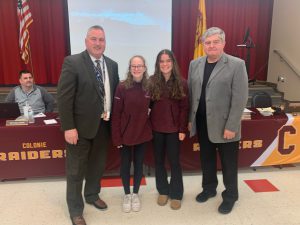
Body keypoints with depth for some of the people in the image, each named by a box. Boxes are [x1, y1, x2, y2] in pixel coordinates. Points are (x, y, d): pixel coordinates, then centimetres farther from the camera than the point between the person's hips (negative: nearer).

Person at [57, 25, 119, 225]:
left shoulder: (112, 65, 6)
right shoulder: (72, 62, -11)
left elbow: (115, 94, 9)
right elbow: (64, 97, -14)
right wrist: (68, 127, -18)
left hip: (104, 125, 5)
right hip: (81, 126, -5)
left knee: (98, 165, 20)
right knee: (76, 170, 10)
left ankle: (92, 195, 44)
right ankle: (75, 209, 29)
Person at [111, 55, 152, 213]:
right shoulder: (122, 87, -10)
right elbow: (116, 114, -10)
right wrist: (116, 137, -12)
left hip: (143, 133, 2)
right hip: (125, 134, -2)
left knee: (139, 163, 14)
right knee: (125, 164, 12)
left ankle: (135, 194, 34)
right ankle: (127, 194, 33)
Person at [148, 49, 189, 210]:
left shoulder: (181, 83, -3)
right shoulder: (152, 81, -2)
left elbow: (184, 108, -4)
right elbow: (148, 105, -2)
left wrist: (183, 129, -8)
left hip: (174, 128, -1)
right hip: (156, 128, 2)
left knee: (174, 161, 7)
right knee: (159, 160, 13)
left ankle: (176, 194, 24)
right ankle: (162, 191, 31)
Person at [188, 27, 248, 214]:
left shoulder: (237, 65, -9)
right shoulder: (195, 64, 6)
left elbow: (240, 99, -13)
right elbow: (190, 94, 8)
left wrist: (231, 126, -16)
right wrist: (189, 119, 6)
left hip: (224, 125, -4)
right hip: (202, 124, 5)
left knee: (228, 163, 11)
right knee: (206, 159, 18)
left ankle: (230, 195, 32)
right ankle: (209, 188, 39)